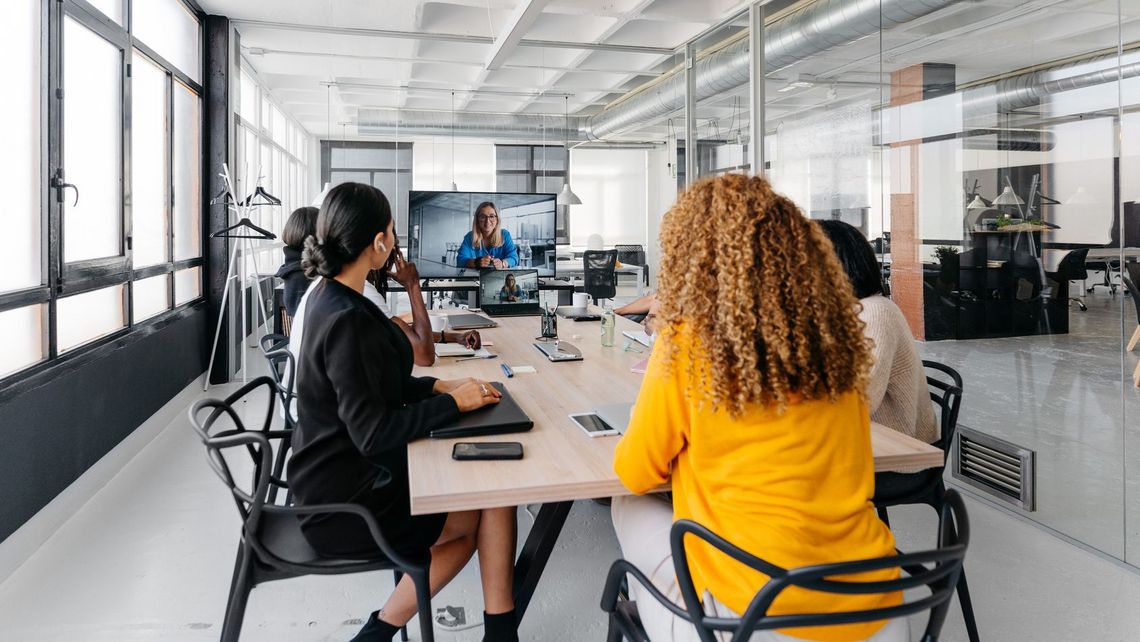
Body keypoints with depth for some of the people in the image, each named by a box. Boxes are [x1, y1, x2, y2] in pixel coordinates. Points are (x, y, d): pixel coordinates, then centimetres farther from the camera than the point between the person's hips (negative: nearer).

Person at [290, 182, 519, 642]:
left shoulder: (328, 296, 3)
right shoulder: (347, 320, -26)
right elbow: (373, 432, -26)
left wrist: (440, 387, 2)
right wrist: (453, 403, -17)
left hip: (340, 473, 9)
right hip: (345, 502, -9)